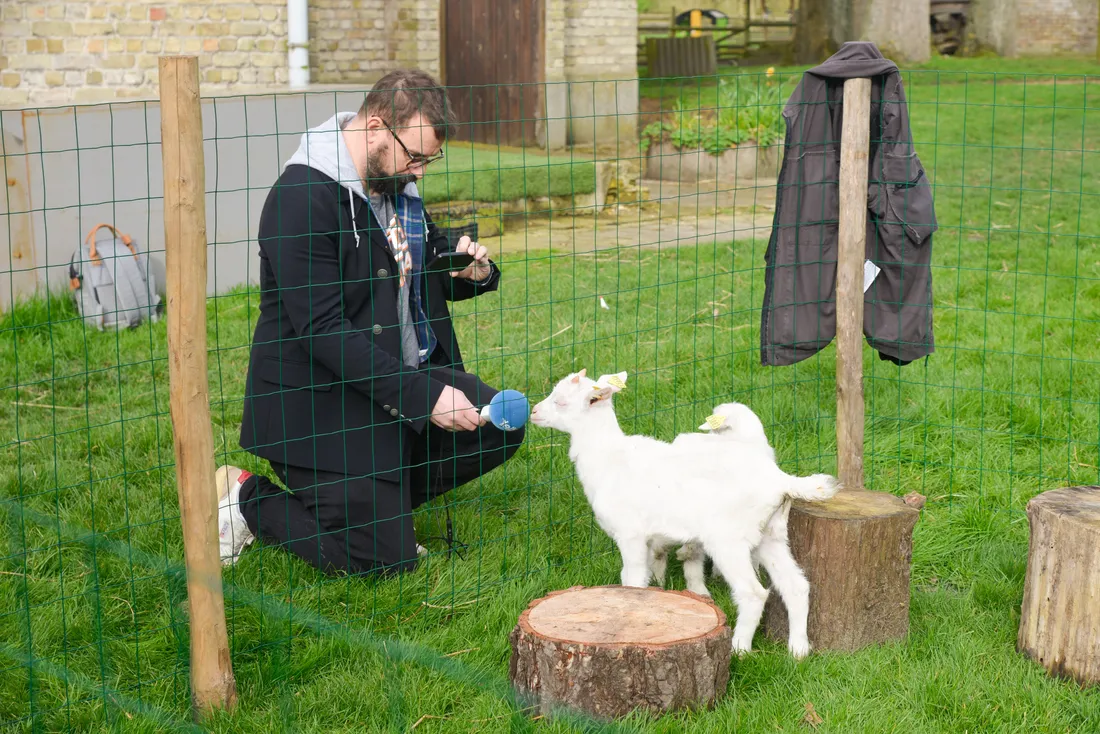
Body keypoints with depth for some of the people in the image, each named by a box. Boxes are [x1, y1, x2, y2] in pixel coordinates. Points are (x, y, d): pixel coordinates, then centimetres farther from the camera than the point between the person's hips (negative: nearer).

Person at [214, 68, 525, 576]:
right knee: (385, 558, -9)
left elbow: (427, 276, 23)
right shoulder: (302, 197, -21)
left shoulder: (398, 183, 8)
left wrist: (473, 273, -3)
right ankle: (248, 500, 10)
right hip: (319, 399, -9)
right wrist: (422, 395, -27)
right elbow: (323, 329, -26)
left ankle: (376, 501, 11)